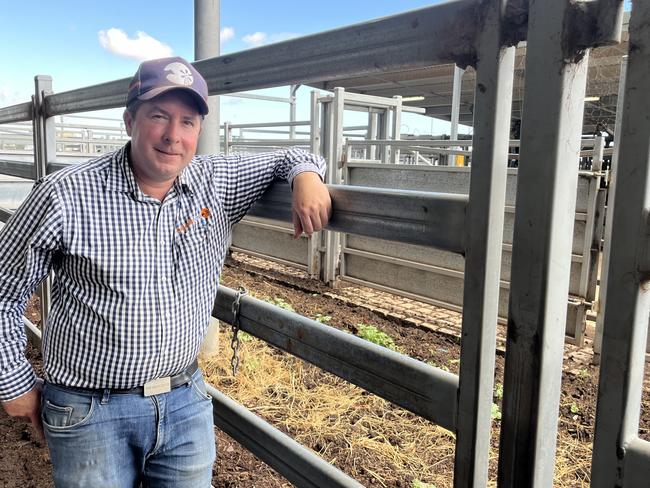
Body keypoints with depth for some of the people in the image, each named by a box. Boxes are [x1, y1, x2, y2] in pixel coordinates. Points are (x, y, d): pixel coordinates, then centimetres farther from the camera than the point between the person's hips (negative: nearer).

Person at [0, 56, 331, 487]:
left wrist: (307, 176, -15)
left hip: (186, 402, 4)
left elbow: (288, 158, 9)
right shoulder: (67, 195, -14)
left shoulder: (217, 182, -5)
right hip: (90, 411, -3)